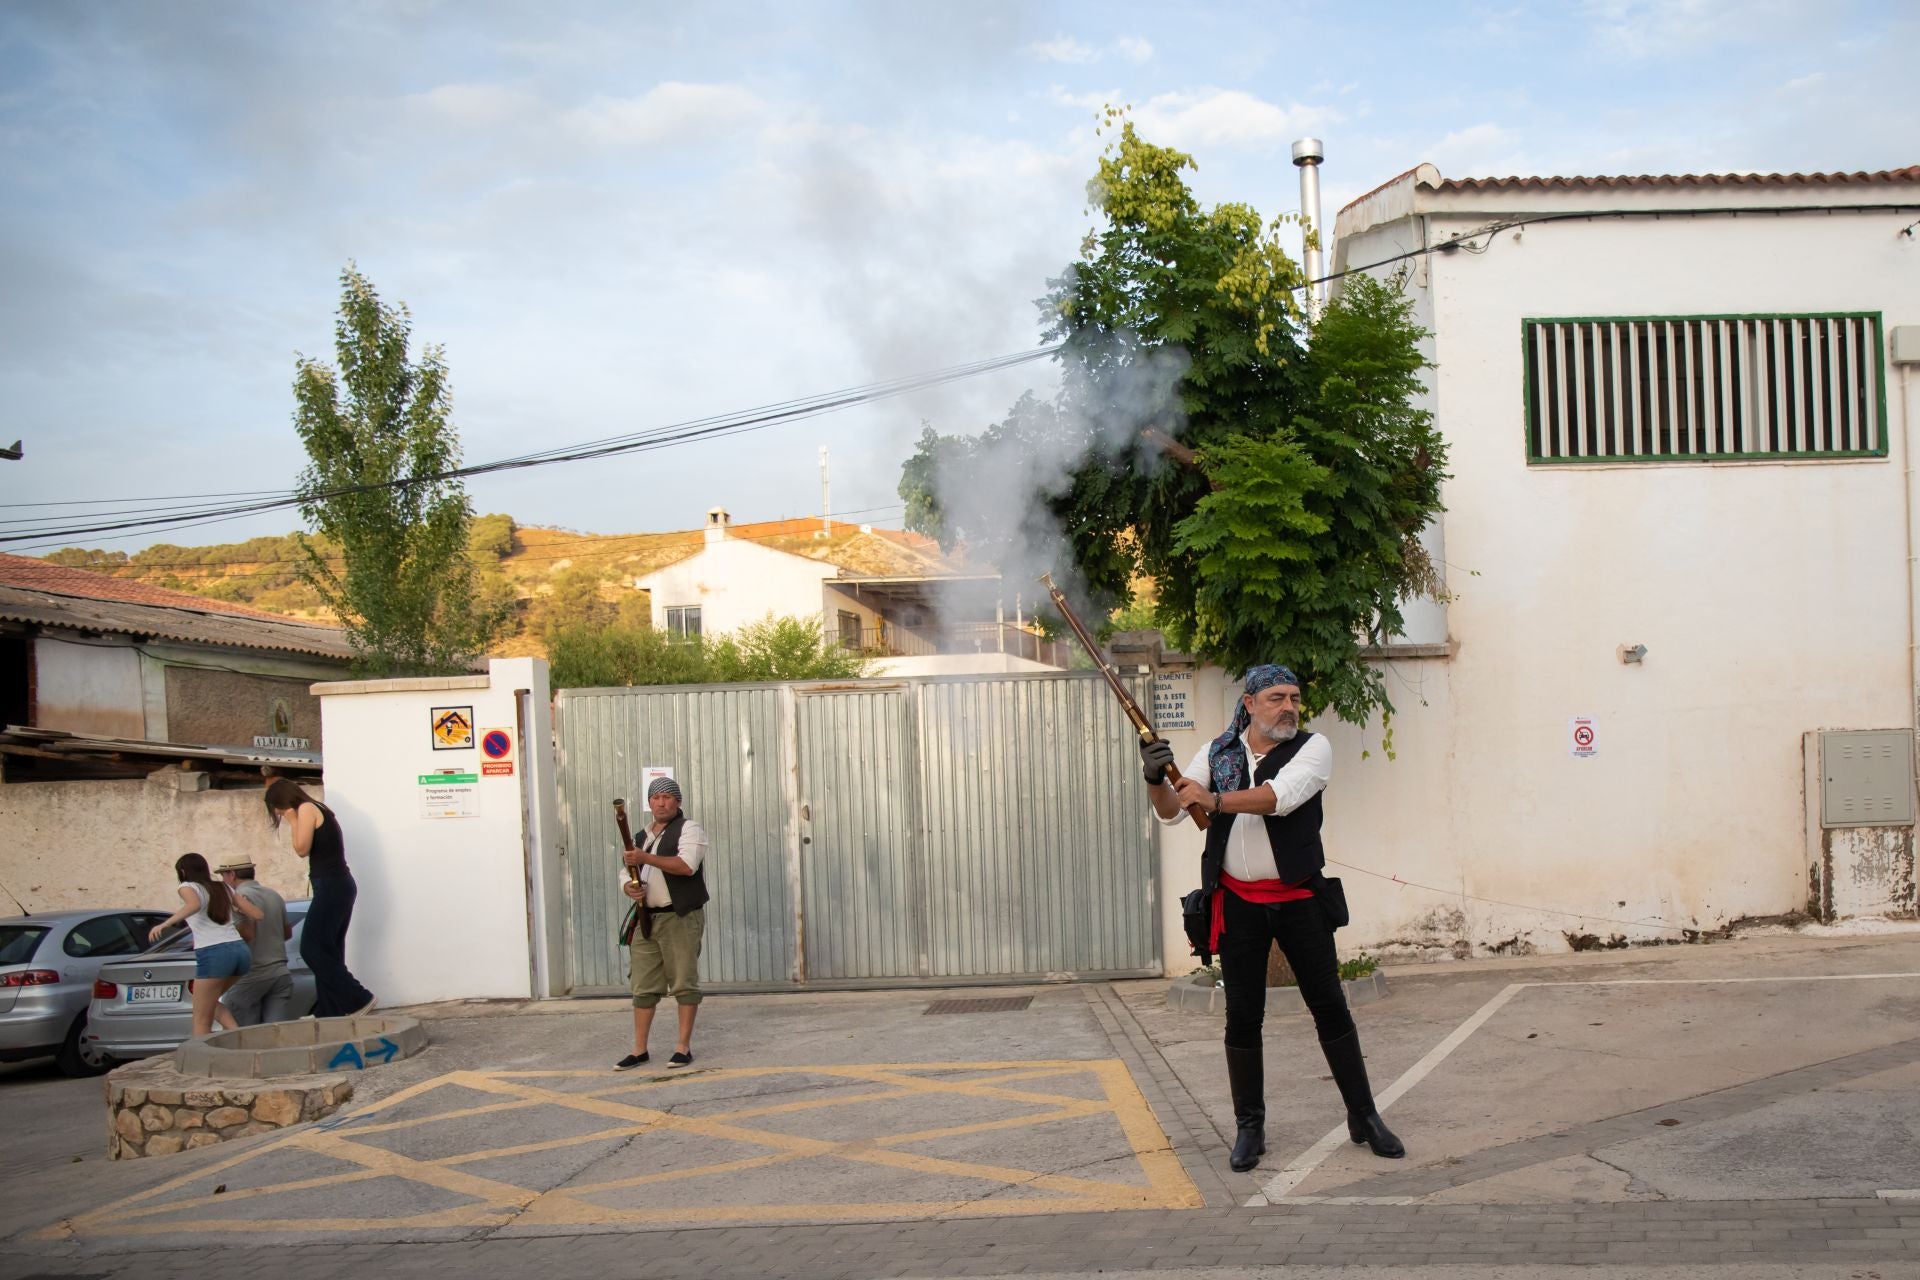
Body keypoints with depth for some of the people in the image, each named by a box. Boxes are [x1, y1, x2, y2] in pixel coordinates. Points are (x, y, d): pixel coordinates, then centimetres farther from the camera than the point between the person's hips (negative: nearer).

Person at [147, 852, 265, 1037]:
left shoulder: (188, 887, 6)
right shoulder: (224, 889, 22)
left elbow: (194, 905, -19)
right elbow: (256, 914, 17)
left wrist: (165, 923, -25)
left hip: (214, 954, -6)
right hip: (240, 950, 6)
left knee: (201, 1020, 4)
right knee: (208, 1002, 26)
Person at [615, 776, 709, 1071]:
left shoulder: (689, 829, -3)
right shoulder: (642, 837, 20)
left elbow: (687, 865, -20)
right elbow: (627, 872, 21)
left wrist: (646, 858, -27)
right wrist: (629, 887, -3)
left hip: (681, 917, -6)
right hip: (646, 919, 6)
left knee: (684, 983, -3)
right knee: (644, 987, 6)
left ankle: (683, 1047, 3)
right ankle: (639, 1050, 11)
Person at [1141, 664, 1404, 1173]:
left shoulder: (1312, 748, -4)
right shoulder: (1217, 753, 5)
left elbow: (1282, 796, -23)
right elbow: (1172, 812, -1)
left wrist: (1215, 800, -32)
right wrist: (1157, 780, -22)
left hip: (1297, 899, -1)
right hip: (1238, 902, 2)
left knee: (1330, 1007, 4)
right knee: (1243, 1016, 6)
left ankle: (1364, 1116, 17)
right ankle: (1249, 1126, 17)